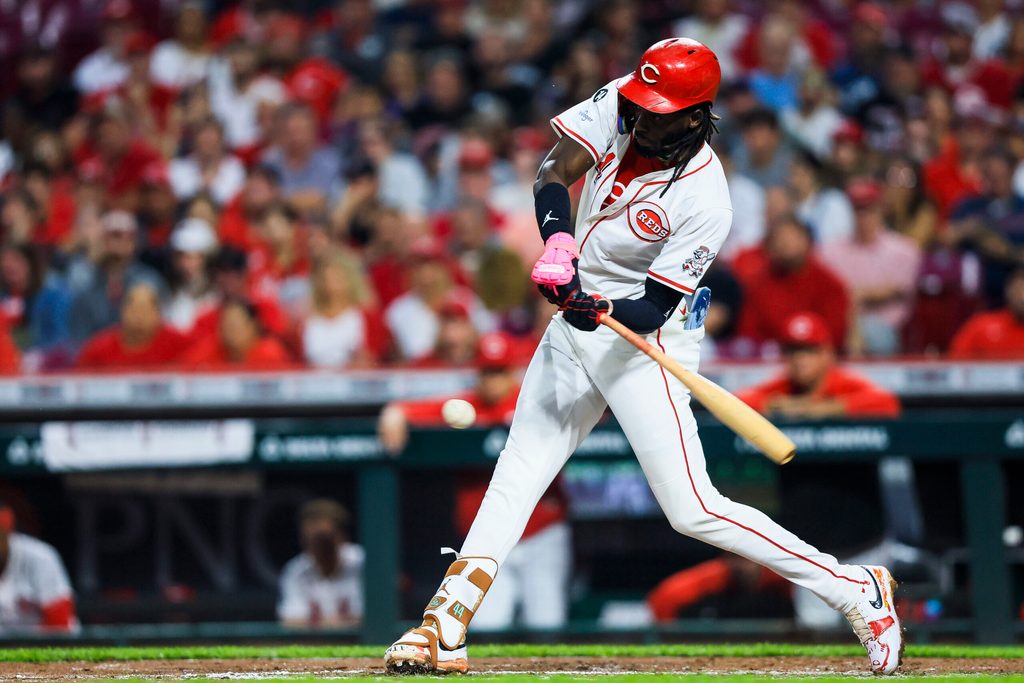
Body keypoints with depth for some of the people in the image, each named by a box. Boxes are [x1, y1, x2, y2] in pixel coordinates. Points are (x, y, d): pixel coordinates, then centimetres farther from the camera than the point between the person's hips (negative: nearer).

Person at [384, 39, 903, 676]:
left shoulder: (705, 200, -25)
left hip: (647, 338, -7)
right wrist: (558, 238, -30)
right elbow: (555, 173, -12)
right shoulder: (618, 107, -9)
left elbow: (653, 308, -22)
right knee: (518, 474, 5)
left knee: (693, 510, -12)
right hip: (578, 318, 7)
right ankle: (445, 628, 7)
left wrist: (603, 311, -41)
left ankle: (857, 592, -5)